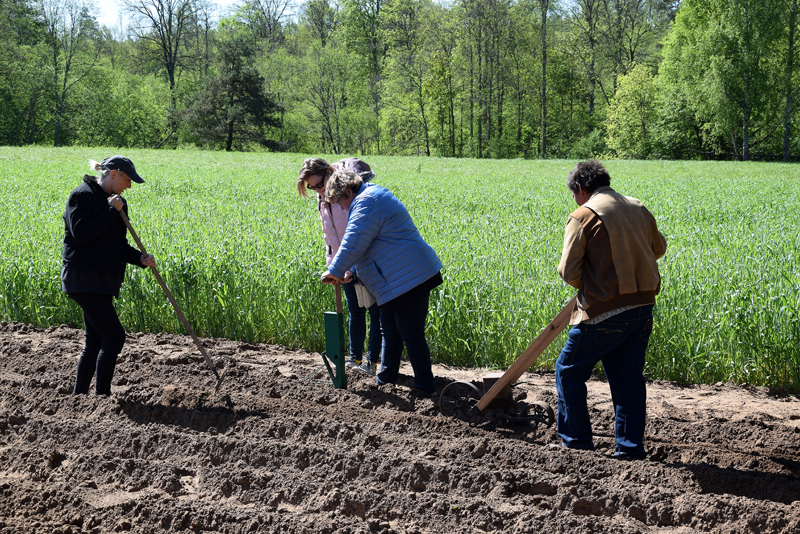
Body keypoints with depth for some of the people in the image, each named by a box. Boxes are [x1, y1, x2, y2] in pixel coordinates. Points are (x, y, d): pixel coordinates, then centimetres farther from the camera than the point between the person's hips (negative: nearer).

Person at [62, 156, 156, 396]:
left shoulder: (117, 202, 16)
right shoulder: (81, 196, -10)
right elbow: (81, 234, -22)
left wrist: (139, 258, 2)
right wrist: (110, 211, -17)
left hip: (103, 280, 9)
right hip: (83, 278, -9)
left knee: (95, 342, 11)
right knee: (114, 336, -13)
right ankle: (102, 396, -7)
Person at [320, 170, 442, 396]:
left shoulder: (366, 203, -16)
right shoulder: (374, 195, 19)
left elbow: (353, 244, -20)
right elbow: (361, 245, 27)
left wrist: (335, 272, -8)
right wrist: (349, 273, 22)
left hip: (408, 278, -11)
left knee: (412, 336, -4)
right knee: (390, 332, 20)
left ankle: (426, 388, 3)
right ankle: (385, 380, 31)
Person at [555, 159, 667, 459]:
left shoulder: (583, 216, -9)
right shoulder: (638, 209, 10)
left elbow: (568, 272, -10)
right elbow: (658, 248, 27)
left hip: (604, 312, -6)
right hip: (642, 308, 6)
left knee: (569, 372, 10)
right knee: (629, 378, 12)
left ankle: (576, 441, 12)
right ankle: (631, 447, 12)